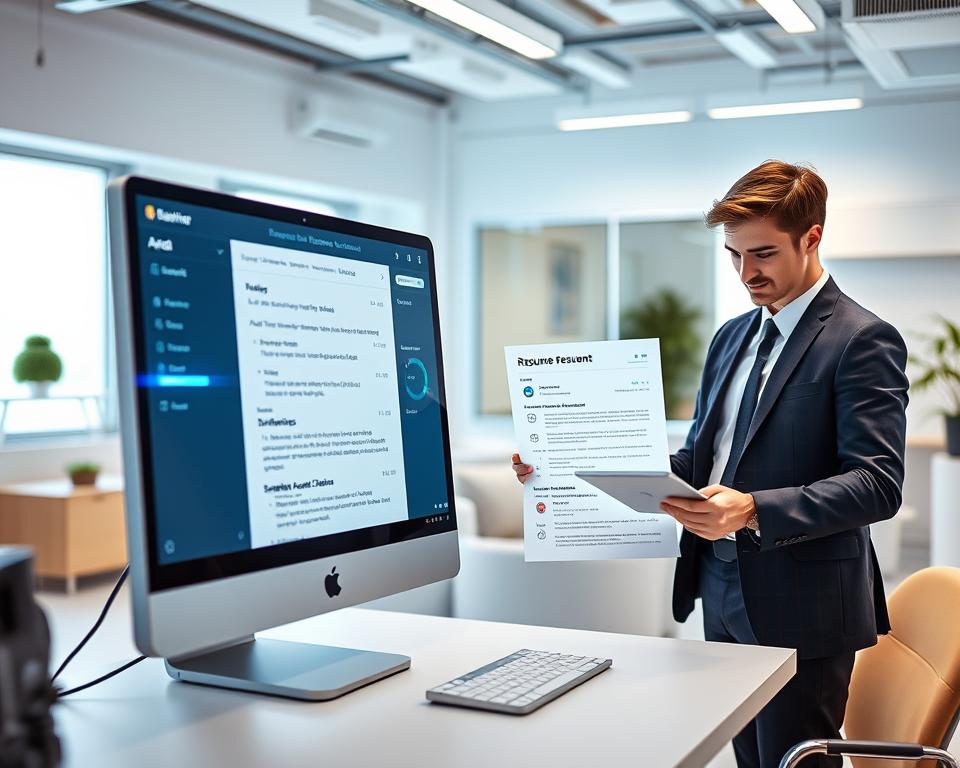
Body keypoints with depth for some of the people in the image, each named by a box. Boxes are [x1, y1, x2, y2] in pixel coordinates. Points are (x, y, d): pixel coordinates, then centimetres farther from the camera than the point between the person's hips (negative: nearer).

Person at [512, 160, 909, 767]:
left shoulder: (862, 340, -10)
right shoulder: (732, 337, 13)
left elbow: (878, 483, -18)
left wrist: (754, 511, -31)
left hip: (799, 604, -7)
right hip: (723, 592, 7)